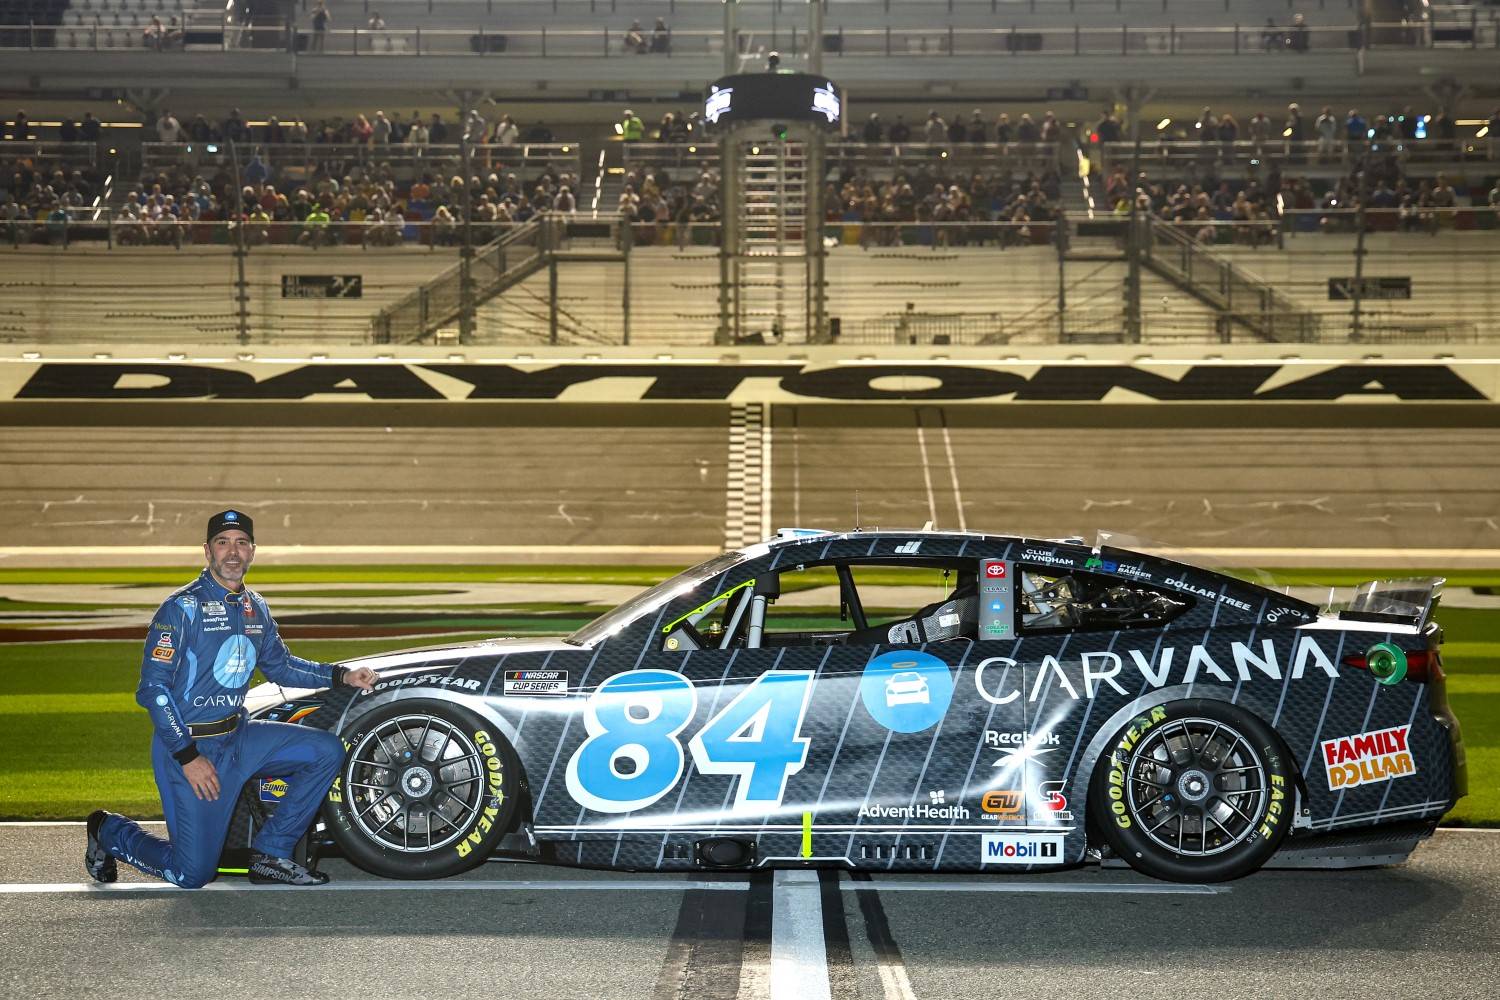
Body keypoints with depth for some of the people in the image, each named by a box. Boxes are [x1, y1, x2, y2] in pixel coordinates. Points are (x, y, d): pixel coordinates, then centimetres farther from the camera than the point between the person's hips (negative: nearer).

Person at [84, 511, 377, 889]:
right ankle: (109, 831, 23)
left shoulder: (255, 608, 9)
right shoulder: (182, 608, -14)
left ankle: (270, 853, 2)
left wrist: (341, 675, 8)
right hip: (187, 745, -7)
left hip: (238, 737, 7)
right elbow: (152, 688, -18)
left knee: (327, 751, -6)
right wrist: (188, 757, -22)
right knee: (193, 874, -5)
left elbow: (280, 665, 23)